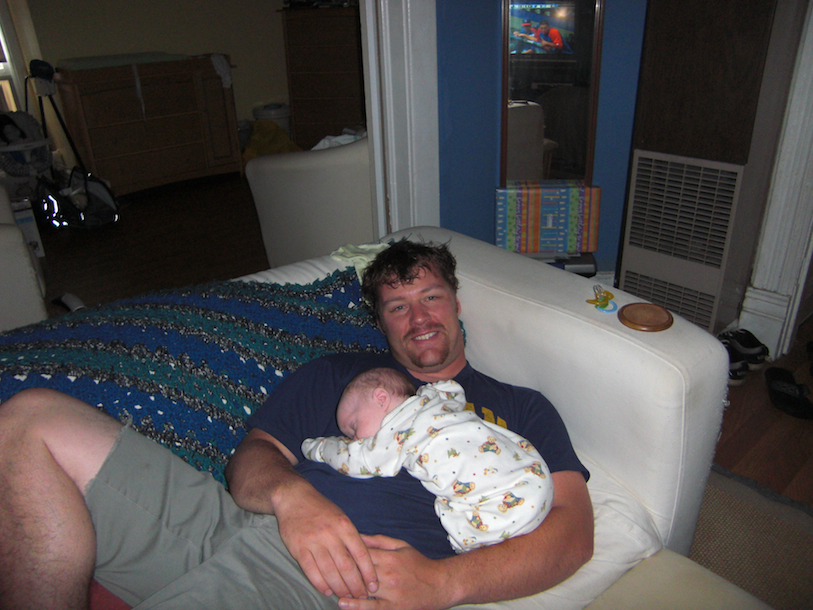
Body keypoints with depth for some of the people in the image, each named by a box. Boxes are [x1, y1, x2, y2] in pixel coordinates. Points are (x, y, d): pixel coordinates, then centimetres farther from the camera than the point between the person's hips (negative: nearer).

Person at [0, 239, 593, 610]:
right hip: (244, 525, 5)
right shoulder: (334, 372, 22)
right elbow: (252, 454, 15)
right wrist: (289, 495, -12)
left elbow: (574, 528, 5)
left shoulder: (519, 408, 16)